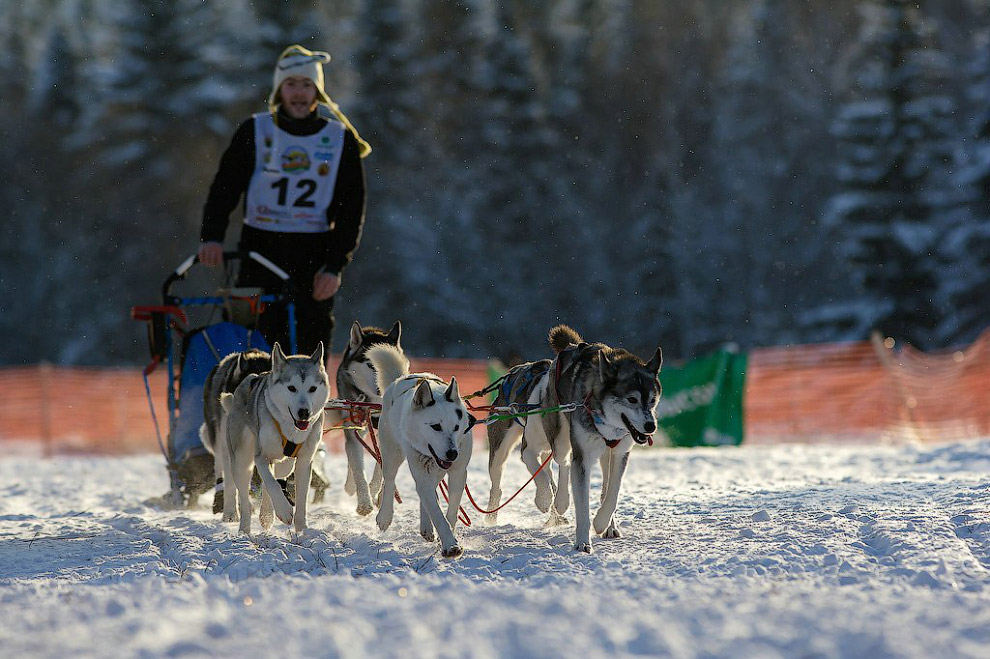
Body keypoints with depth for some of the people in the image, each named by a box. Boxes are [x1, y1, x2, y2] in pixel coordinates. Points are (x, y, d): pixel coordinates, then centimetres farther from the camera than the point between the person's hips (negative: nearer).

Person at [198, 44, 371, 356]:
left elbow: (351, 210, 5)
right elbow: (224, 189, -2)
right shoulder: (254, 132, 4)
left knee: (311, 349, -2)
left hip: (313, 259, 0)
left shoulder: (340, 139, 5)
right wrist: (211, 236, -19)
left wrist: (335, 266, -5)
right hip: (260, 251, 0)